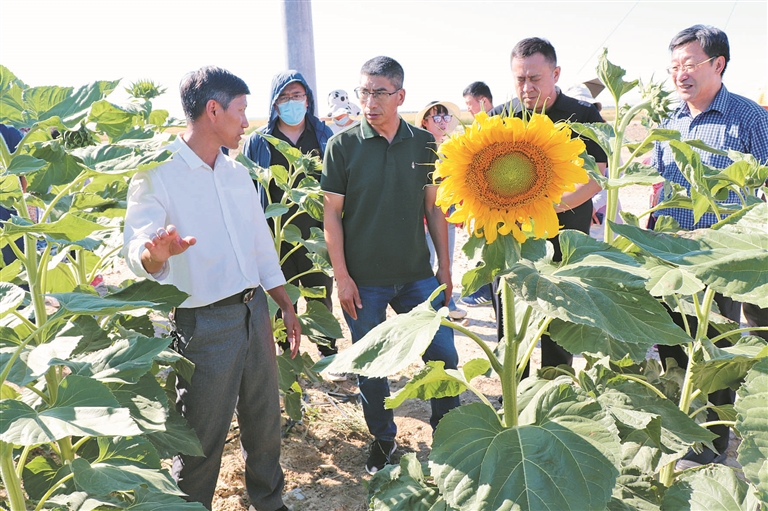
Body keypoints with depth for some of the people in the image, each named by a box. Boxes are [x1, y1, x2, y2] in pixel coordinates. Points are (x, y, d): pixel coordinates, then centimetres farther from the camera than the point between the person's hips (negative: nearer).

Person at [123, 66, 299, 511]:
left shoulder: (238, 173, 12)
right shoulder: (158, 174, -10)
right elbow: (138, 250, -21)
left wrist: (286, 306, 15)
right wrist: (155, 254, -45)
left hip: (255, 311, 7)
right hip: (205, 324, -6)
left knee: (266, 420, 17)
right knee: (203, 438, 5)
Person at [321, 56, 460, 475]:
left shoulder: (424, 143, 3)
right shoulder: (343, 145, -5)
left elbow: (434, 207, 9)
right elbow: (331, 213, -4)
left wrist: (444, 265, 7)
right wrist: (341, 276, -8)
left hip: (417, 275, 2)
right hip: (363, 281, -2)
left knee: (444, 355, 6)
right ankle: (383, 438, 32)